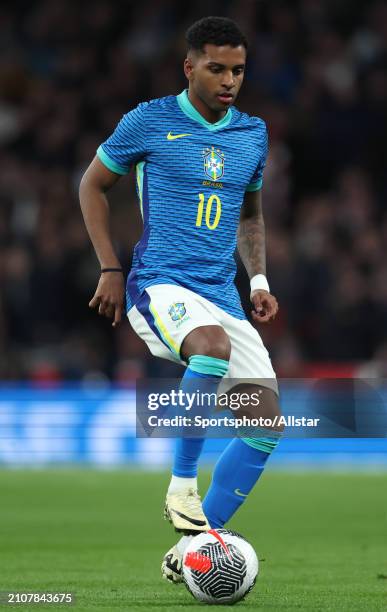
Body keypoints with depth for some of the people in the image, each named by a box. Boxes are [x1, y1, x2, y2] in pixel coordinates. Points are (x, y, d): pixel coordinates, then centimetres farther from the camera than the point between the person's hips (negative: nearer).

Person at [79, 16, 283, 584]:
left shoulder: (253, 134, 13)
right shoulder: (148, 122, -2)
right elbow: (92, 184, 9)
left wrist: (259, 279, 12)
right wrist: (110, 269, 2)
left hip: (221, 293, 6)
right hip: (159, 284, -6)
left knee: (267, 421, -7)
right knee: (214, 347, -39)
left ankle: (190, 550, 2)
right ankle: (182, 484, -22)